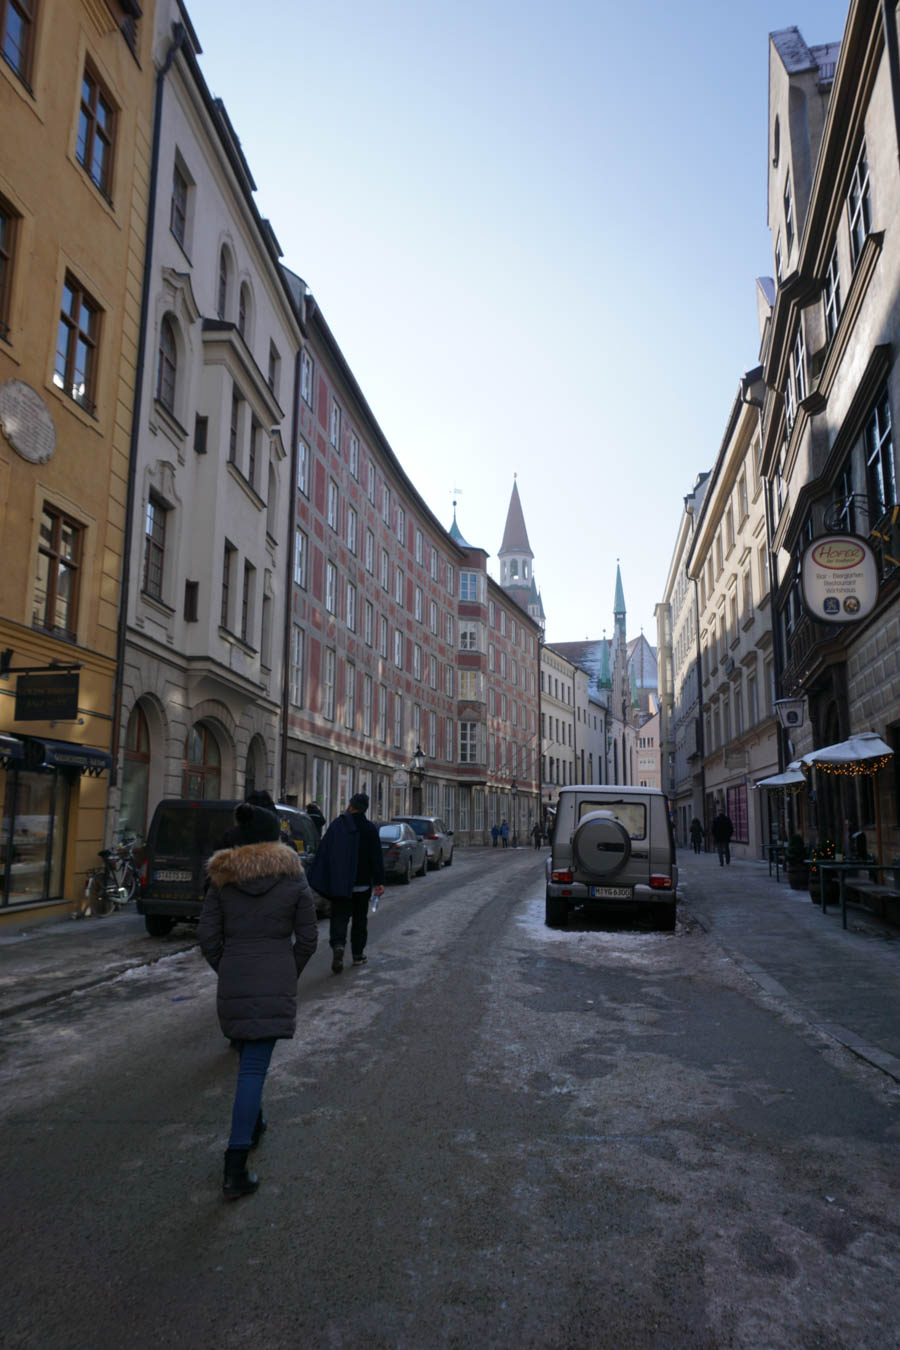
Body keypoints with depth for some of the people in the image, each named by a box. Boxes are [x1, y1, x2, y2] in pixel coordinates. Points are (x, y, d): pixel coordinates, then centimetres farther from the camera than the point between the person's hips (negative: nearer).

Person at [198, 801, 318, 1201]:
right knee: (254, 1067, -2)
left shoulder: (222, 878, 2)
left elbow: (207, 935, 1)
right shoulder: (293, 877, -4)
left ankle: (253, 1123, 42)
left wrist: (225, 970, 14)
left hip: (232, 982, 3)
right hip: (276, 983, -3)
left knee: (250, 1059, 25)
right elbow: (307, 937, -1)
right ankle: (235, 1170, -3)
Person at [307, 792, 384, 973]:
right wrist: (379, 882, -2)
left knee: (339, 917, 1)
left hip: (339, 883, -1)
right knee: (359, 919, 15)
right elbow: (377, 857, -4)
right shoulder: (370, 829, -2)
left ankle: (338, 945, -24)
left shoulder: (337, 824, -5)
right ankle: (358, 955, 21)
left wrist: (315, 878, -2)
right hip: (362, 883, 1)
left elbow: (323, 851, -6)